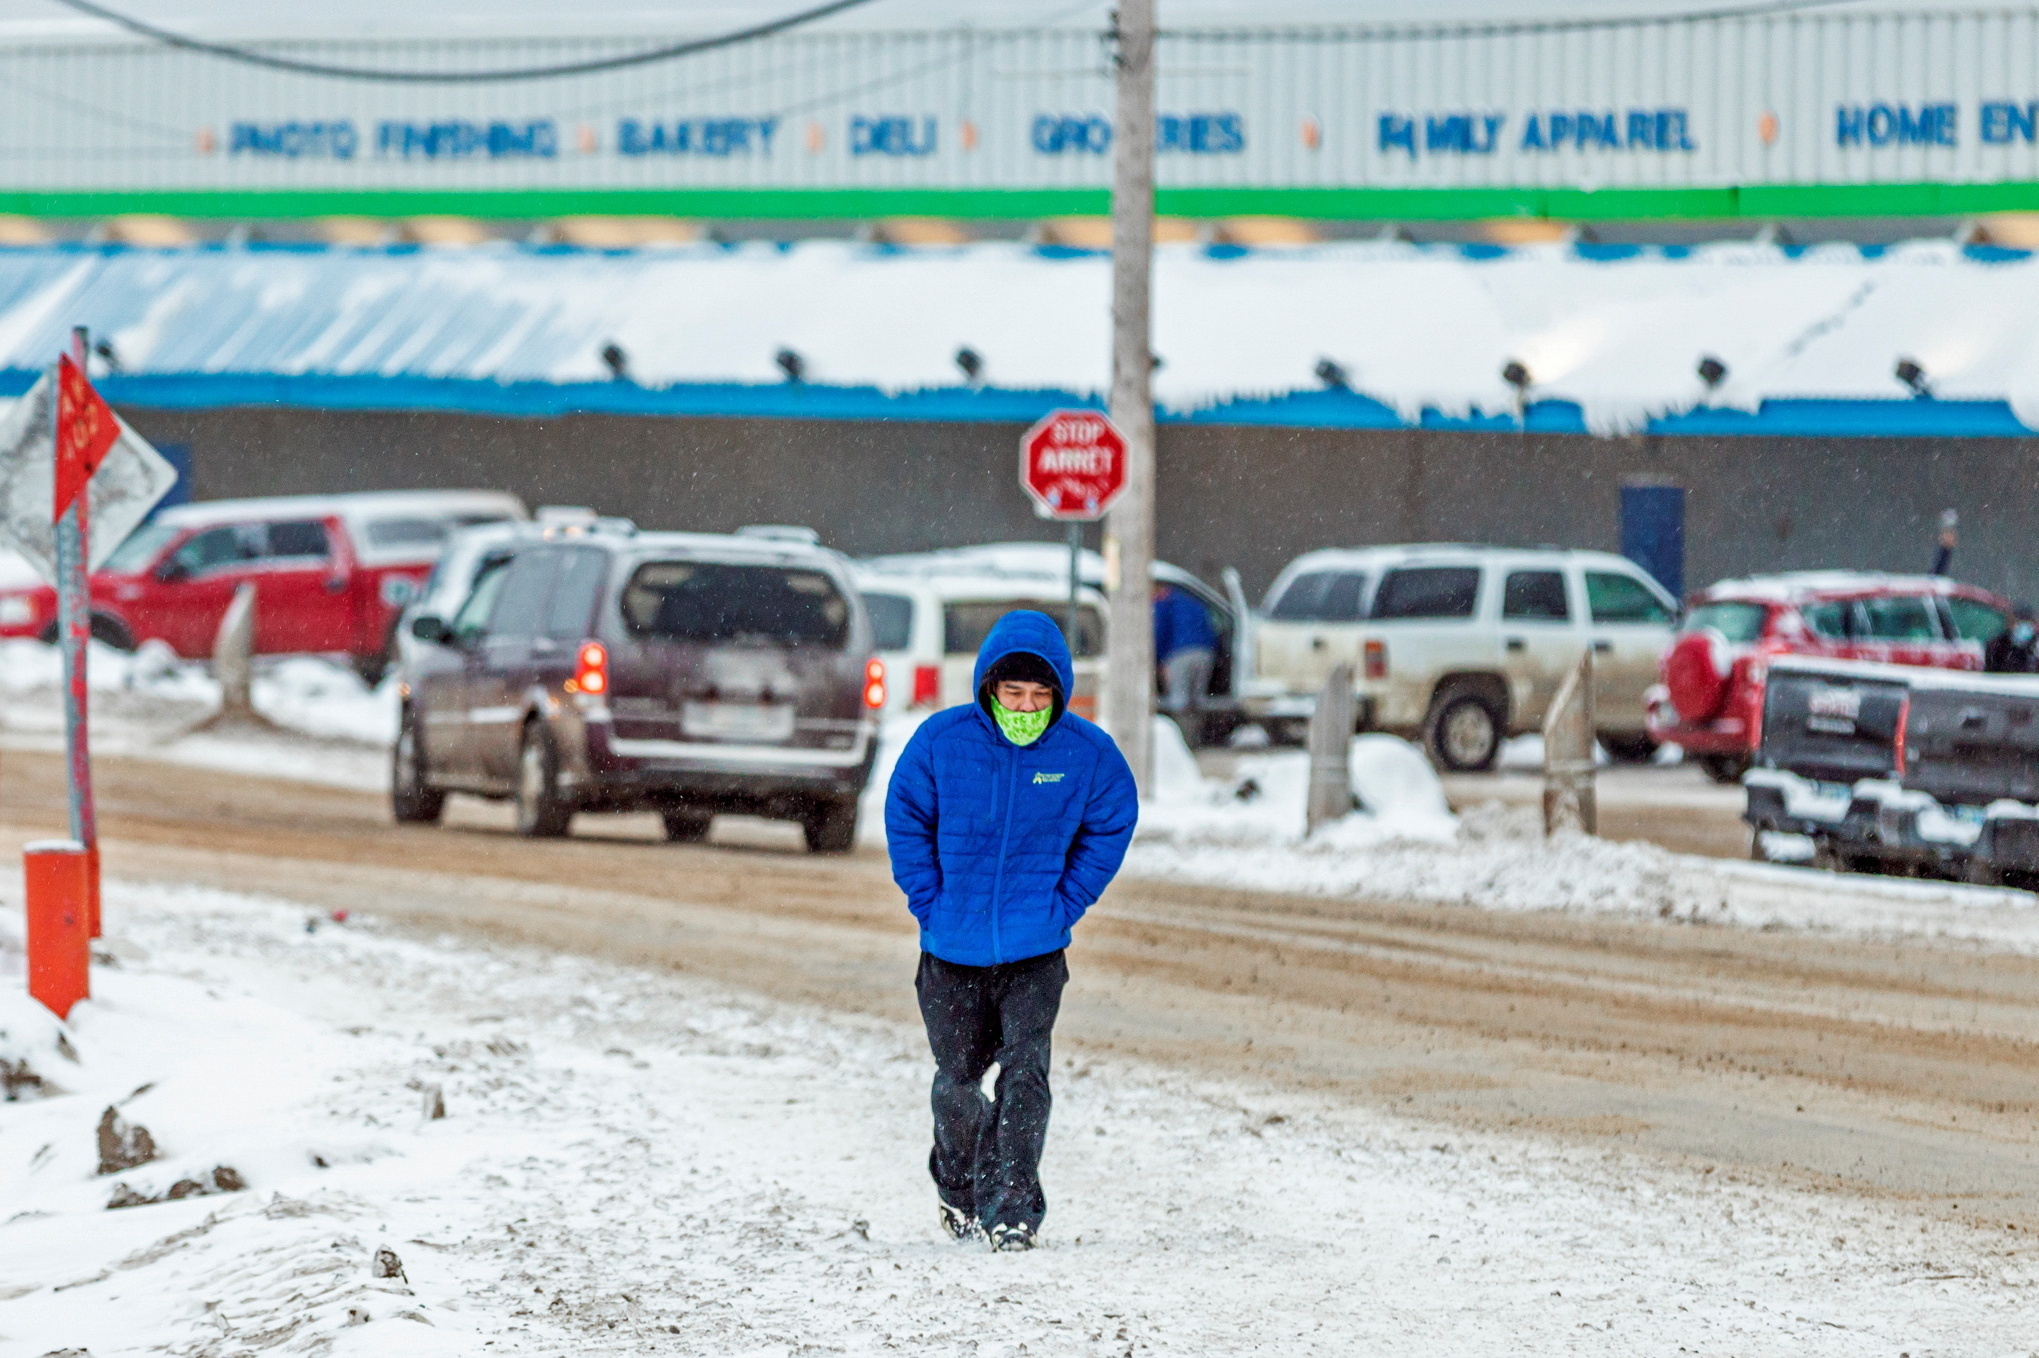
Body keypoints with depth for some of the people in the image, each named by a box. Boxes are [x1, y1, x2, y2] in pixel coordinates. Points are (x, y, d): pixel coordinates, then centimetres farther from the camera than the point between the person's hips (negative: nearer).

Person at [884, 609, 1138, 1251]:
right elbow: (906, 819, 0)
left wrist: (1064, 905, -2)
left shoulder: (1087, 752, -9)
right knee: (958, 1077, 13)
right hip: (953, 948, 1)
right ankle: (958, 1186, 38)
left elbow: (1110, 829, 5)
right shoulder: (941, 740, -11)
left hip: (1036, 950, -1)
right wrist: (930, 903, -5)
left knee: (1024, 1071, -14)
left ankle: (1012, 1208, -11)